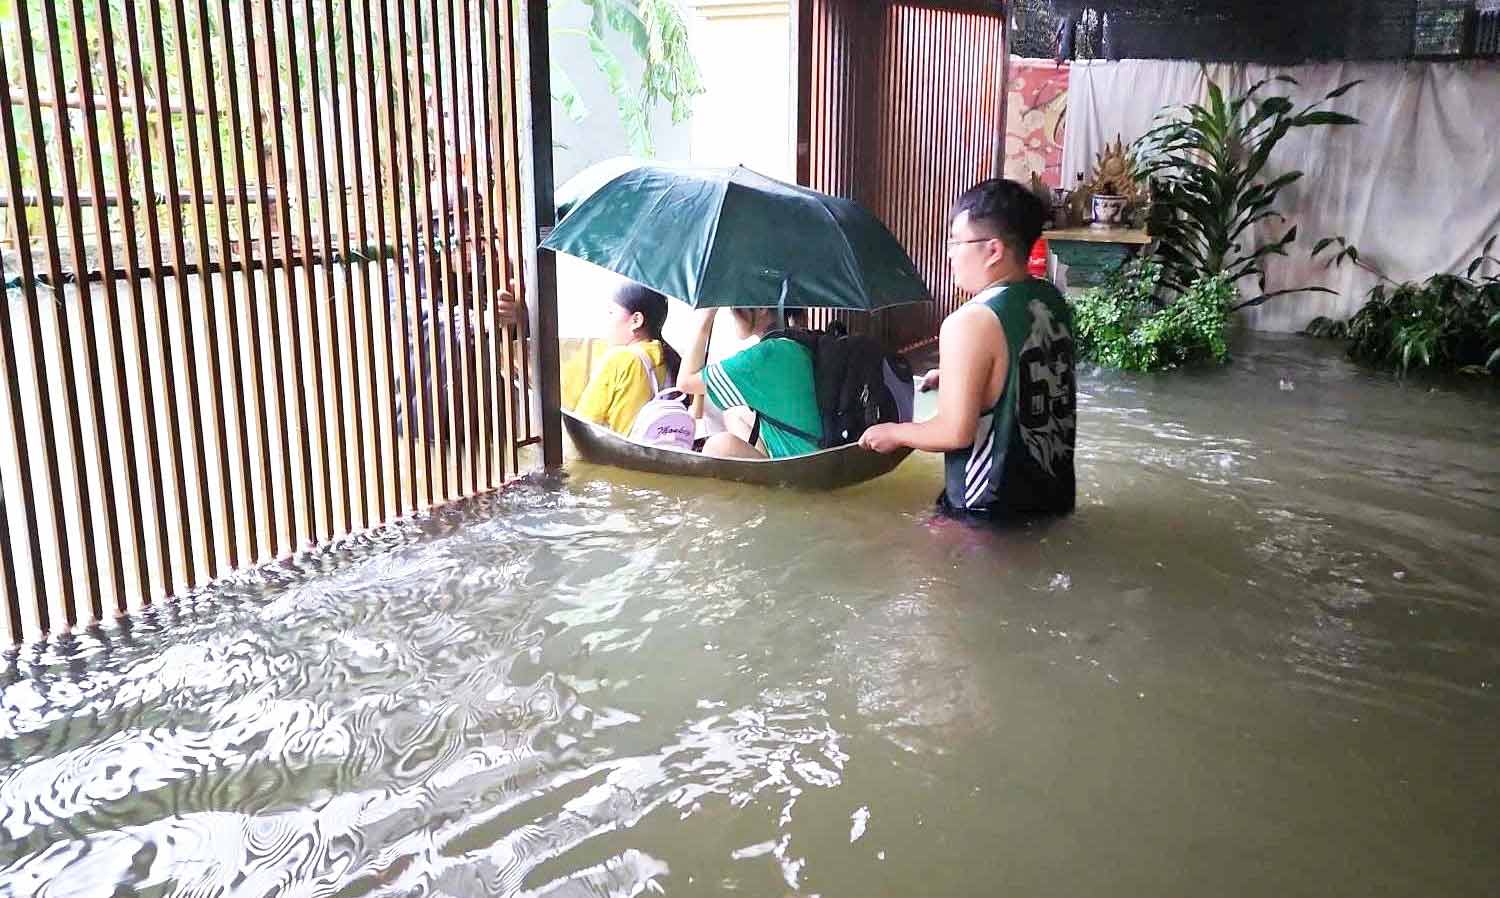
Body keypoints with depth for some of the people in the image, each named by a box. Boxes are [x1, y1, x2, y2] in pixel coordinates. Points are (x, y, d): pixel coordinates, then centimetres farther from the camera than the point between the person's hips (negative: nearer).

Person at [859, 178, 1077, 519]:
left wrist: (894, 433, -7)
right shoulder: (1053, 301, 1)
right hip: (1053, 496, 8)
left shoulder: (970, 323, -24)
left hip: (993, 512, -8)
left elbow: (956, 432, -23)